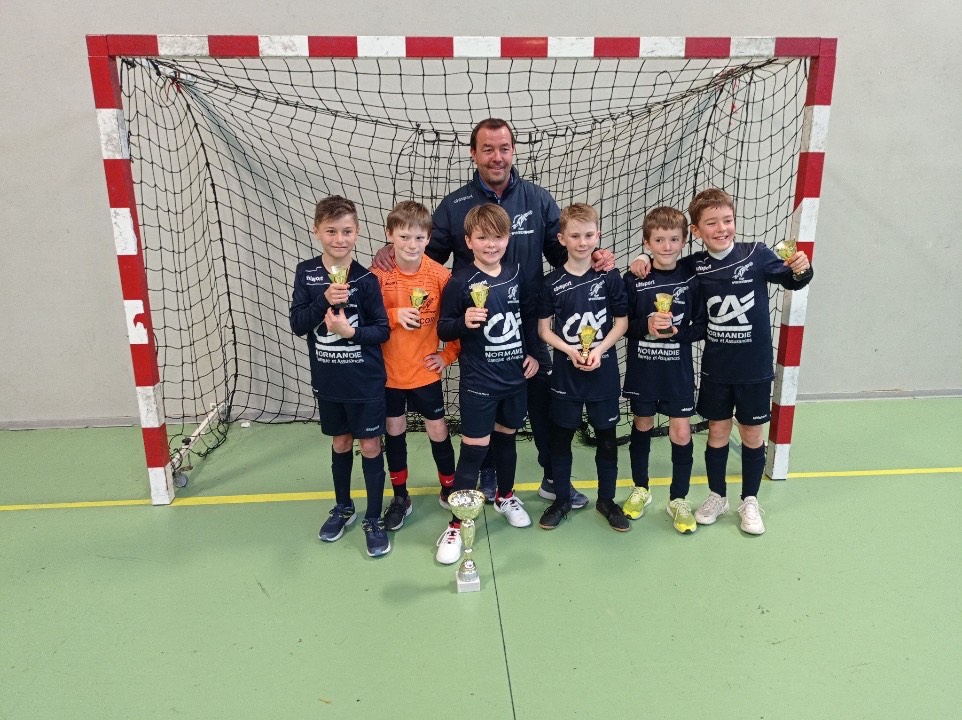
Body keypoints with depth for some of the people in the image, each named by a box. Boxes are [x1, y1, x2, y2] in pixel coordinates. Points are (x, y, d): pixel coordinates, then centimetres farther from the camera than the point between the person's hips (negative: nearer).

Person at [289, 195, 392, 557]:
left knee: (370, 446, 7)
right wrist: (324, 300, -24)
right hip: (328, 381, 3)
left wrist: (351, 331, -26)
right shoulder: (306, 273, -4)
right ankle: (343, 508, 38)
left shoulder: (366, 279, -12)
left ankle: (373, 520, 21)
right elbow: (297, 324, -8)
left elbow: (382, 330, -8)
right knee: (340, 443, 19)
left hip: (366, 382, -3)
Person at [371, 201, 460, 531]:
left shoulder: (439, 275, -12)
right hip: (388, 372, 1)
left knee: (437, 430, 9)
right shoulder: (378, 274, -11)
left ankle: (450, 489, 31)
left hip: (426, 371, -1)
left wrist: (448, 354, -4)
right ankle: (400, 496, 30)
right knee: (394, 430, 14)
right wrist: (394, 315, -23)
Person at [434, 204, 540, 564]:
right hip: (478, 381, -4)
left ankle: (505, 496, 43)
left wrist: (533, 353, 8)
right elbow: (443, 330, -8)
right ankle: (457, 523, 9)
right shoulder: (460, 282, -12)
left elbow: (529, 316, 14)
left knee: (506, 437, 20)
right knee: (473, 449, -2)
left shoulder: (516, 274, 1)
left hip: (515, 375, 5)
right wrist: (464, 322, -27)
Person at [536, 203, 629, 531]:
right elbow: (544, 329, -1)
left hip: (604, 372, 0)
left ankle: (607, 500, 27)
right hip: (565, 373, 0)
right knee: (561, 437, 10)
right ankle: (562, 500, 27)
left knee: (607, 437, 10)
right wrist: (571, 351, -16)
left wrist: (599, 349, -13)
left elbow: (621, 322, 1)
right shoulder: (552, 282, -5)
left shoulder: (610, 277, -4)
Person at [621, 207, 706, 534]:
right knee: (642, 426, 14)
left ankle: (678, 499, 19)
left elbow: (702, 326, -3)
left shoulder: (693, 277, -6)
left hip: (678, 370, 0)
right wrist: (646, 325, -21)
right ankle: (640, 490, 33)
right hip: (641, 369, 0)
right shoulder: (634, 279, -7)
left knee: (681, 432, 1)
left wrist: (676, 332, -20)